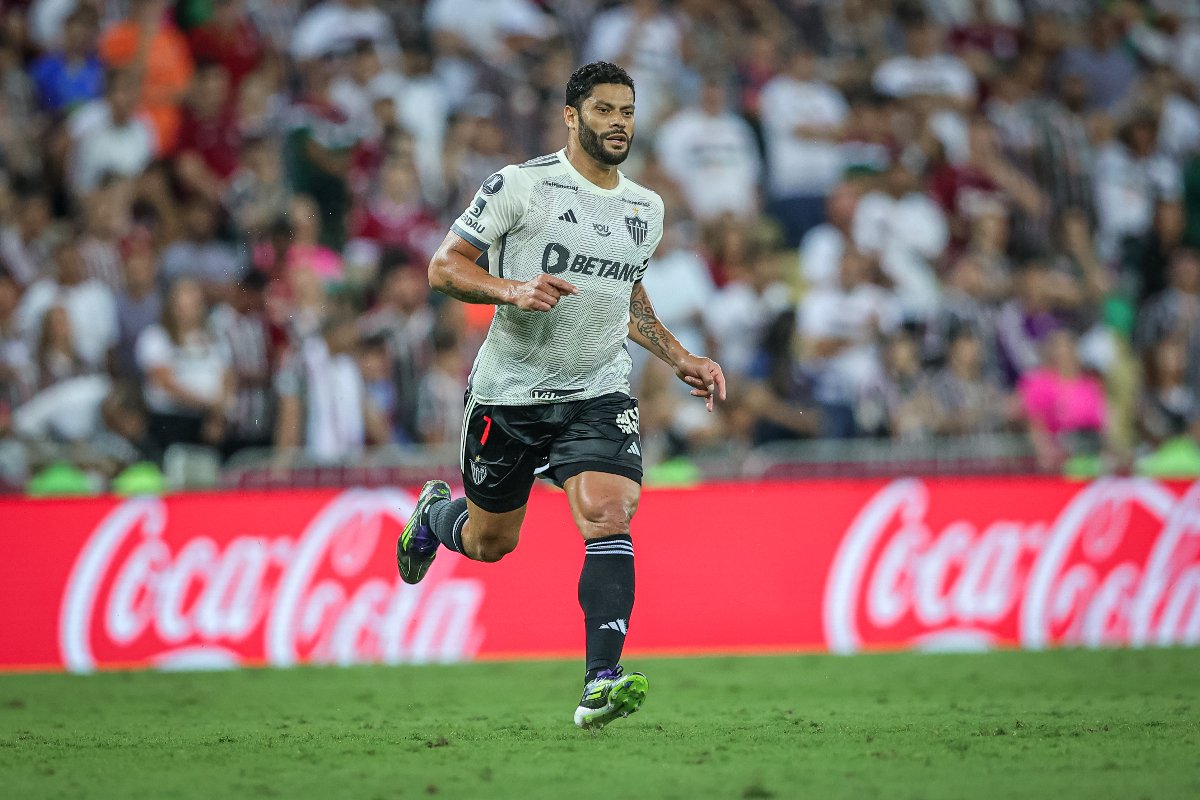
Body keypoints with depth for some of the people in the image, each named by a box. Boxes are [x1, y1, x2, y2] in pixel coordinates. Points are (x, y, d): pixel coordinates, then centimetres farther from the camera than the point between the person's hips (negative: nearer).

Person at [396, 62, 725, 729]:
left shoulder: (646, 210, 10)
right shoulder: (521, 185, -9)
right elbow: (444, 267, -9)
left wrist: (682, 359, 17)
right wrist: (513, 289, -26)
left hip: (600, 393, 3)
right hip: (511, 392, -3)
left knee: (609, 516, -21)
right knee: (489, 542, 12)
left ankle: (602, 685, -27)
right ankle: (434, 513, 50)